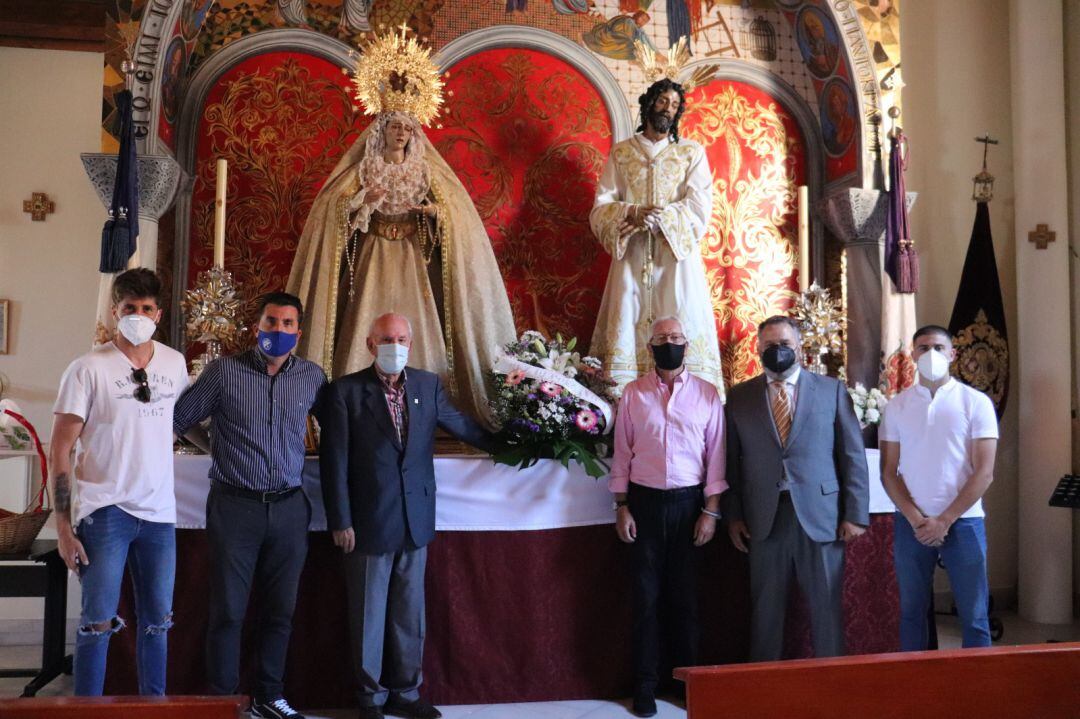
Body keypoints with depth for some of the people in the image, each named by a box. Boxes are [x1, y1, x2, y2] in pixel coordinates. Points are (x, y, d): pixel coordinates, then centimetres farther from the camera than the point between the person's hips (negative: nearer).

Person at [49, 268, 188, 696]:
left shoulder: (175, 363, 6)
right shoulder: (88, 368, -6)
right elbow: (61, 451, -6)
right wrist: (63, 527, -11)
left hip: (160, 513, 4)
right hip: (105, 511, -4)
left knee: (157, 622, 11)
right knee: (98, 622, 0)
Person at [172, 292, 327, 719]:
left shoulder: (313, 377, 5)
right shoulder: (224, 372, -3)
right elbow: (177, 419, 0)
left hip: (288, 508, 3)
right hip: (234, 506, -3)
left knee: (280, 610, 12)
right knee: (228, 611, 3)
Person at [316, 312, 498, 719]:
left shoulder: (428, 385, 4)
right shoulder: (345, 391, -8)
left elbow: (462, 426, 15)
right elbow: (334, 461, -7)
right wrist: (340, 521, -9)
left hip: (416, 521, 4)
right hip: (368, 523, -3)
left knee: (410, 612, 13)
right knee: (369, 614, 9)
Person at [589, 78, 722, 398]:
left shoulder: (692, 152, 12)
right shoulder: (621, 152, 14)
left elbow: (699, 207, 0)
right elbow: (601, 207, 5)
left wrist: (658, 219, -15)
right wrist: (634, 213, -14)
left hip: (677, 255, -1)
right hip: (631, 256, 1)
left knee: (682, 331, -8)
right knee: (628, 328, -6)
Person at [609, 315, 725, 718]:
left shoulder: (707, 394, 0)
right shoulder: (633, 393, 1)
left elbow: (716, 456, 0)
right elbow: (622, 454, 2)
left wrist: (711, 511, -4)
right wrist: (622, 507, -2)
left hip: (689, 502, 0)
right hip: (645, 502, 0)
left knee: (685, 595, 9)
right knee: (646, 595, 7)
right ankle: (645, 684, 19)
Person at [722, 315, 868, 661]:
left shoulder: (832, 390, 5)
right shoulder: (739, 397, 8)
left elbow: (853, 455, 3)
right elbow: (731, 461, 7)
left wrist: (856, 514, -3)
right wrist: (733, 516, 2)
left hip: (820, 515, -1)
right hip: (764, 519, 1)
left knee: (826, 606, 5)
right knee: (765, 609, 8)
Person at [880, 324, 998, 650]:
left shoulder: (976, 402, -1)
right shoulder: (896, 406, 5)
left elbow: (984, 472, -6)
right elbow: (888, 472, 4)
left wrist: (944, 520, -10)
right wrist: (916, 519, -8)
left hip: (963, 521, -2)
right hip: (910, 523, 2)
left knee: (974, 614, 4)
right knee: (912, 611, 9)